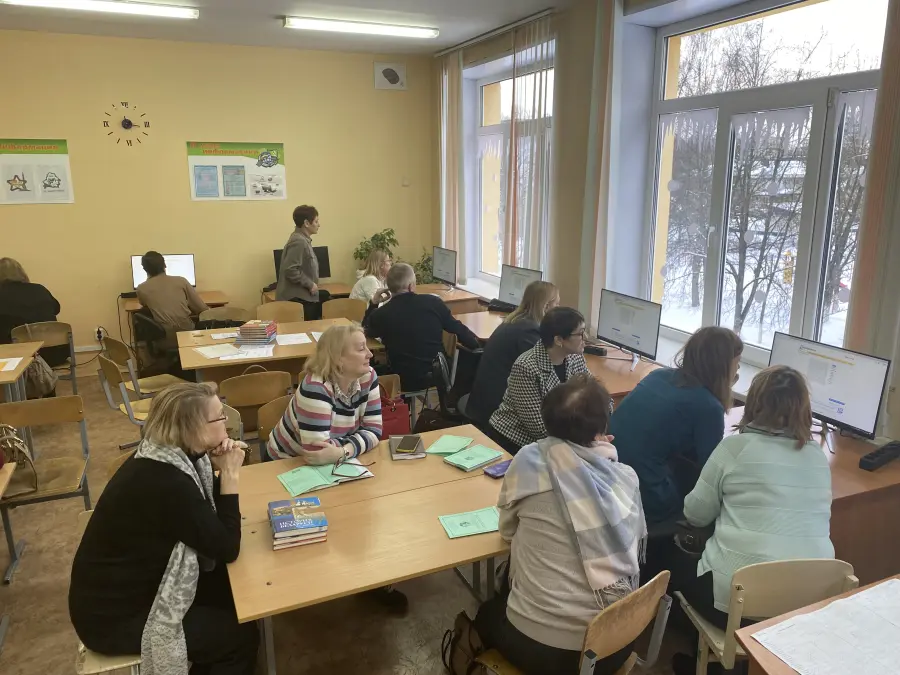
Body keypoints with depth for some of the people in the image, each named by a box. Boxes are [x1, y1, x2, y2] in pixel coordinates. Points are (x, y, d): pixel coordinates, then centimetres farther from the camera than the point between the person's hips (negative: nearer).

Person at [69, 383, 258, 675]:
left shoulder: (167, 455, -6)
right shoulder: (166, 483, -33)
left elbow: (208, 518, 5)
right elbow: (227, 549, -23)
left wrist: (218, 468, -12)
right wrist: (230, 475, -22)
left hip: (131, 585, 9)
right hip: (113, 618, -9)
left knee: (234, 591, 13)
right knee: (241, 634, -2)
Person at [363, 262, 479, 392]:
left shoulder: (381, 314, -6)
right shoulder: (433, 302, -5)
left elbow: (366, 332, 18)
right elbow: (459, 330, 5)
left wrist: (373, 304, 24)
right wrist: (479, 348, 19)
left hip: (404, 381, -1)